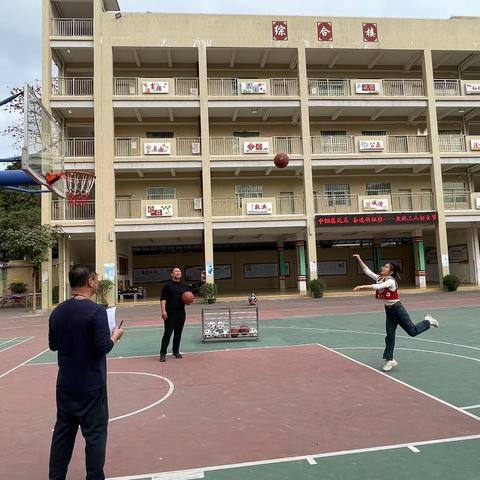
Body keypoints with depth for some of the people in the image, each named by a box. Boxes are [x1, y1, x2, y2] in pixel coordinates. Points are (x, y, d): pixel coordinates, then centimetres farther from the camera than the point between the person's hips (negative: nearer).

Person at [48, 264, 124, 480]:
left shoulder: (57, 312, 1)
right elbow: (103, 348, -20)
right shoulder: (96, 311, -20)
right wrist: (115, 336, -3)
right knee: (95, 434, 6)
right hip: (91, 385, -6)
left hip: (65, 384, 6)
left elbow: (53, 345, 11)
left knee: (63, 431, 17)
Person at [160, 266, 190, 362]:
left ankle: (176, 351, 23)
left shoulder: (184, 286, 12)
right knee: (167, 333, -5)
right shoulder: (167, 285, -3)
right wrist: (163, 311, -20)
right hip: (170, 314, -5)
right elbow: (163, 299, -9)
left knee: (178, 333, 10)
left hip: (181, 314, 5)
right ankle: (163, 353, 1)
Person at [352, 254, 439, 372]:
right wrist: (359, 259, -10)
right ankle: (390, 360, 10)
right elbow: (367, 271, 0)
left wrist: (362, 286, -43)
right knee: (389, 336, 4)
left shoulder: (391, 281, -21)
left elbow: (378, 286, -37)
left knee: (413, 331, 4)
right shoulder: (379, 278, 1)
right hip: (389, 311, 7)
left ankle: (427, 321, 32)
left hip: (397, 309, -6)